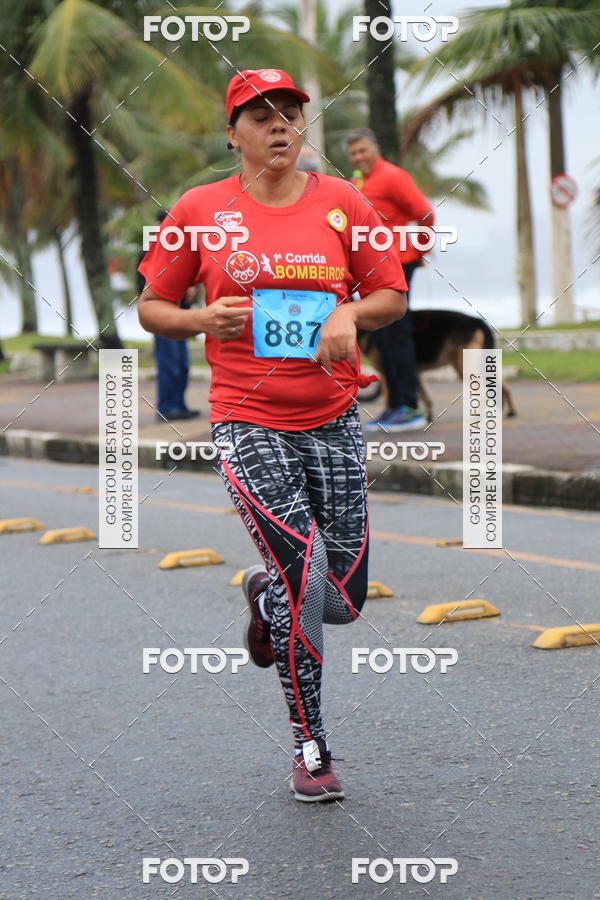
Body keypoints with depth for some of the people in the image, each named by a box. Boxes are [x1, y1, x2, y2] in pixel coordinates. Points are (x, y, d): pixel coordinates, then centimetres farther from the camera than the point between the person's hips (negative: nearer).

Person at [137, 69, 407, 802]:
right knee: (304, 576, -16)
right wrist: (204, 320, -11)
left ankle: (267, 593, 41)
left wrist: (350, 312, -11)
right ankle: (309, 749, 1)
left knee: (343, 601, 4)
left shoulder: (341, 201, 5)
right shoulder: (200, 210, 1)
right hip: (247, 422, -3)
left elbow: (393, 295, 10)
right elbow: (151, 308, 9)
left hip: (332, 421, 3)